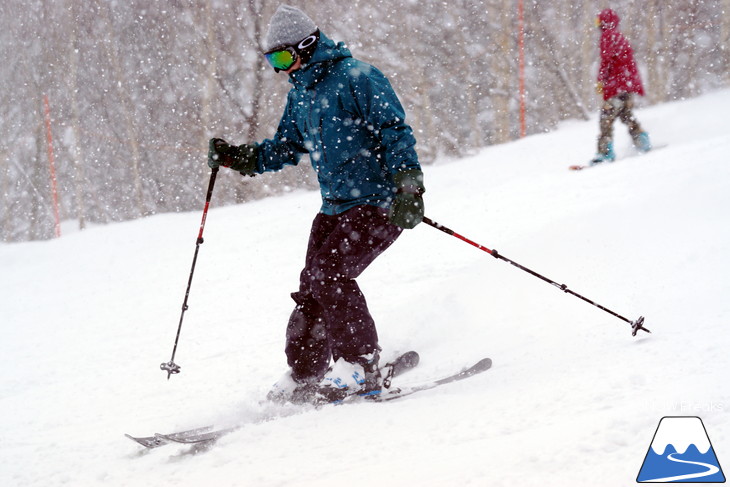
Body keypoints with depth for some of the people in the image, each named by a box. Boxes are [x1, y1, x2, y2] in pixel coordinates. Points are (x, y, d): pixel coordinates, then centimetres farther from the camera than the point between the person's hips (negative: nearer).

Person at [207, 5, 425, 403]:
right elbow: (285, 147, 23)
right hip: (335, 207, 8)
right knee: (312, 285, 1)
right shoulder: (299, 95, 13)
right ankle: (303, 377, 7)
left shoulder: (357, 79, -13)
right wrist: (236, 157, 8)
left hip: (379, 202, -8)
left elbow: (395, 132, -17)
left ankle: (361, 367, -13)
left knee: (329, 274, -19)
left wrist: (409, 187, -27)